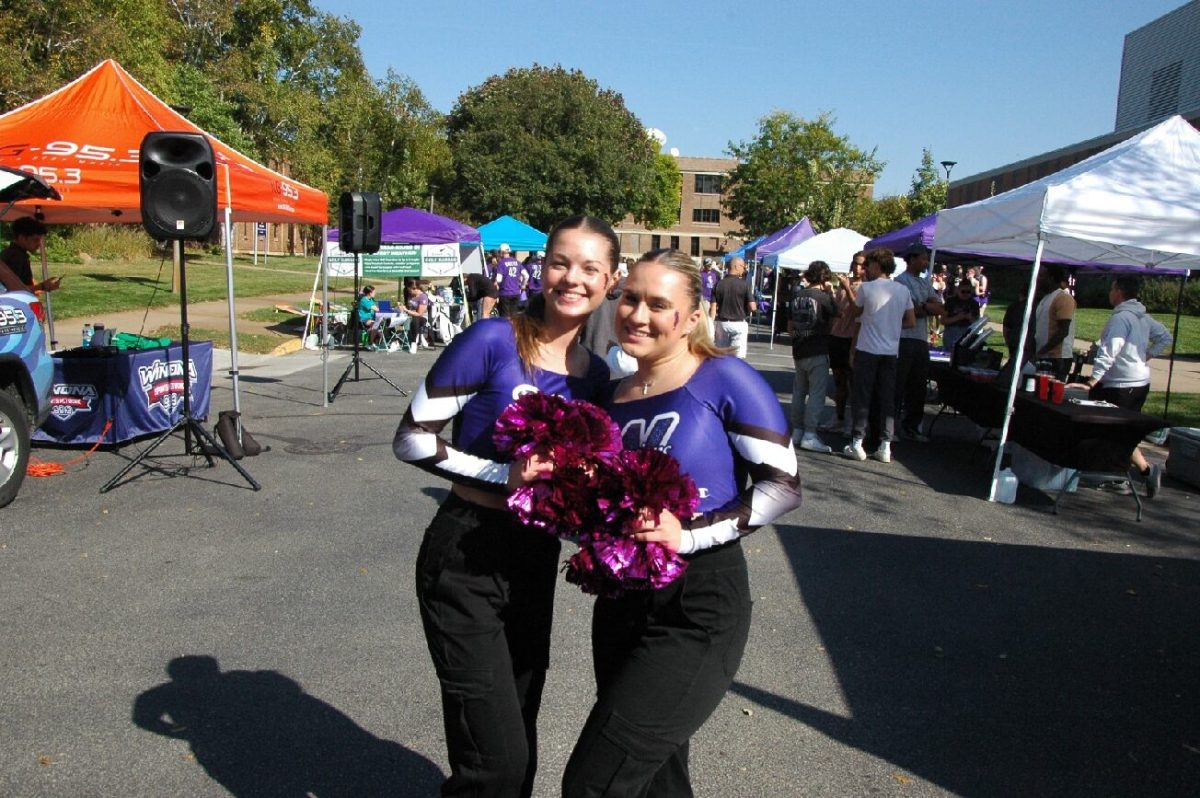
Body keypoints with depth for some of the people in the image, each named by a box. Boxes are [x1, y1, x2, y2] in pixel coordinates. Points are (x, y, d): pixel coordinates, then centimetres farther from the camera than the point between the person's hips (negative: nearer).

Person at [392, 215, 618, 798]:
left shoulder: (596, 374, 4)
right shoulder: (493, 340, -14)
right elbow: (411, 438, -14)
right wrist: (507, 475, -22)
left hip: (536, 558, 6)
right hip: (466, 557, -6)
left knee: (519, 746, 21)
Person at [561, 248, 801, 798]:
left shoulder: (725, 380, -10)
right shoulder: (615, 396, 8)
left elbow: (782, 485, -12)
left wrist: (691, 534, -20)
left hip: (698, 609, -6)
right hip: (621, 599, 7)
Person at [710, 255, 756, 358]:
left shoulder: (719, 284, 0)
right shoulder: (744, 284, -9)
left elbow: (713, 307, -4)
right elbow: (752, 307, -12)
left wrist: (711, 325, 0)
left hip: (722, 323, 4)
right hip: (739, 324, -4)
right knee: (739, 356, -4)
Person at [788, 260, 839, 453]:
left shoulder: (796, 295, 6)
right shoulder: (823, 296, -12)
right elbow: (836, 314, 2)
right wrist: (831, 293, 5)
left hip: (799, 351, 6)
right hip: (817, 352, -6)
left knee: (799, 392, 14)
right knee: (817, 394, -3)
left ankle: (797, 431, 20)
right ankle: (809, 435, -8)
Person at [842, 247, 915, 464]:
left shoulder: (866, 288, -9)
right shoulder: (903, 290, 4)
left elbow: (854, 311, 7)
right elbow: (911, 322, 7)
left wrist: (849, 291, 18)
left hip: (867, 350, -4)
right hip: (891, 351, 4)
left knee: (862, 397, 3)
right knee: (887, 399, 8)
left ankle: (857, 443, 4)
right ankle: (885, 446, 8)